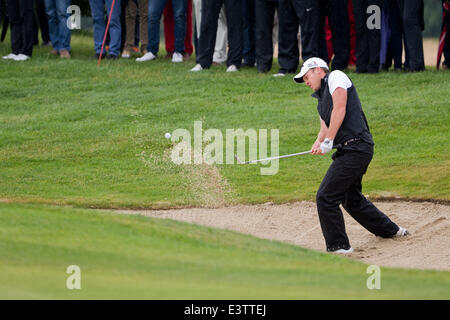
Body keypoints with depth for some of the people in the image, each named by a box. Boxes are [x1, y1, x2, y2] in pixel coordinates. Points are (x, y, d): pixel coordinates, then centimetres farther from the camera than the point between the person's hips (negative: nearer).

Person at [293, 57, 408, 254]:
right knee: (351, 199, 22)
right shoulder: (321, 98, 25)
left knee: (326, 197, -11)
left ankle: (338, 246, -5)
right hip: (348, 151, 10)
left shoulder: (335, 77, -2)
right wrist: (319, 143, -3)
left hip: (356, 147, -10)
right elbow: (326, 127, 20)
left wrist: (328, 141, -16)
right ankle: (389, 230, 37)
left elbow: (339, 110, -14)